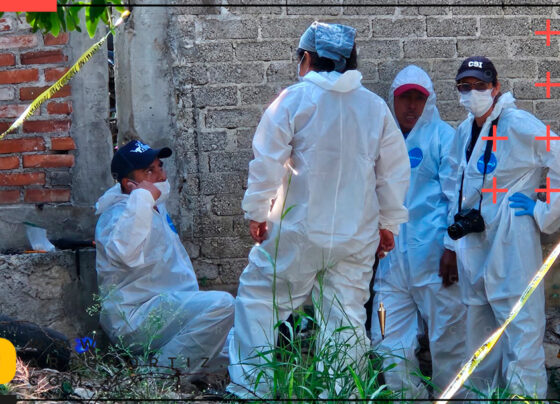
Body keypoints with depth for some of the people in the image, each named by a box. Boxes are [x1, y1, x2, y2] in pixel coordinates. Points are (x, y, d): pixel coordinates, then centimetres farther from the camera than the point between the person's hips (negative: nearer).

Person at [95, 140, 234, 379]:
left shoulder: (157, 208, 15)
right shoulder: (119, 214, -16)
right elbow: (125, 252, -41)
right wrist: (142, 198, -32)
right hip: (134, 318, -10)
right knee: (221, 304, -28)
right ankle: (163, 370, -21)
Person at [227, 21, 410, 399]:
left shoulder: (294, 99, -5)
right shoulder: (376, 106, 7)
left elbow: (267, 161, -6)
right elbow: (395, 171, 11)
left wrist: (257, 211, 5)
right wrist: (389, 222, 20)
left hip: (301, 230, -3)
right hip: (357, 236, 4)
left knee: (259, 297, 8)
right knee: (346, 315, 8)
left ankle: (250, 387, 6)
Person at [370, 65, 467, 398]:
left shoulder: (442, 136, 2)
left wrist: (453, 246, -12)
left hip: (433, 253, -5)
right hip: (393, 255, 5)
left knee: (446, 334, -1)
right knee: (389, 344, 3)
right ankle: (407, 395, 15)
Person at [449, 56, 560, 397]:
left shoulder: (520, 126, -11)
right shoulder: (465, 131, 14)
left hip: (512, 241, -8)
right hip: (473, 238, 8)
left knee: (520, 320, -11)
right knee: (478, 318, 14)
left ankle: (526, 391, -8)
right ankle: (481, 389, 25)